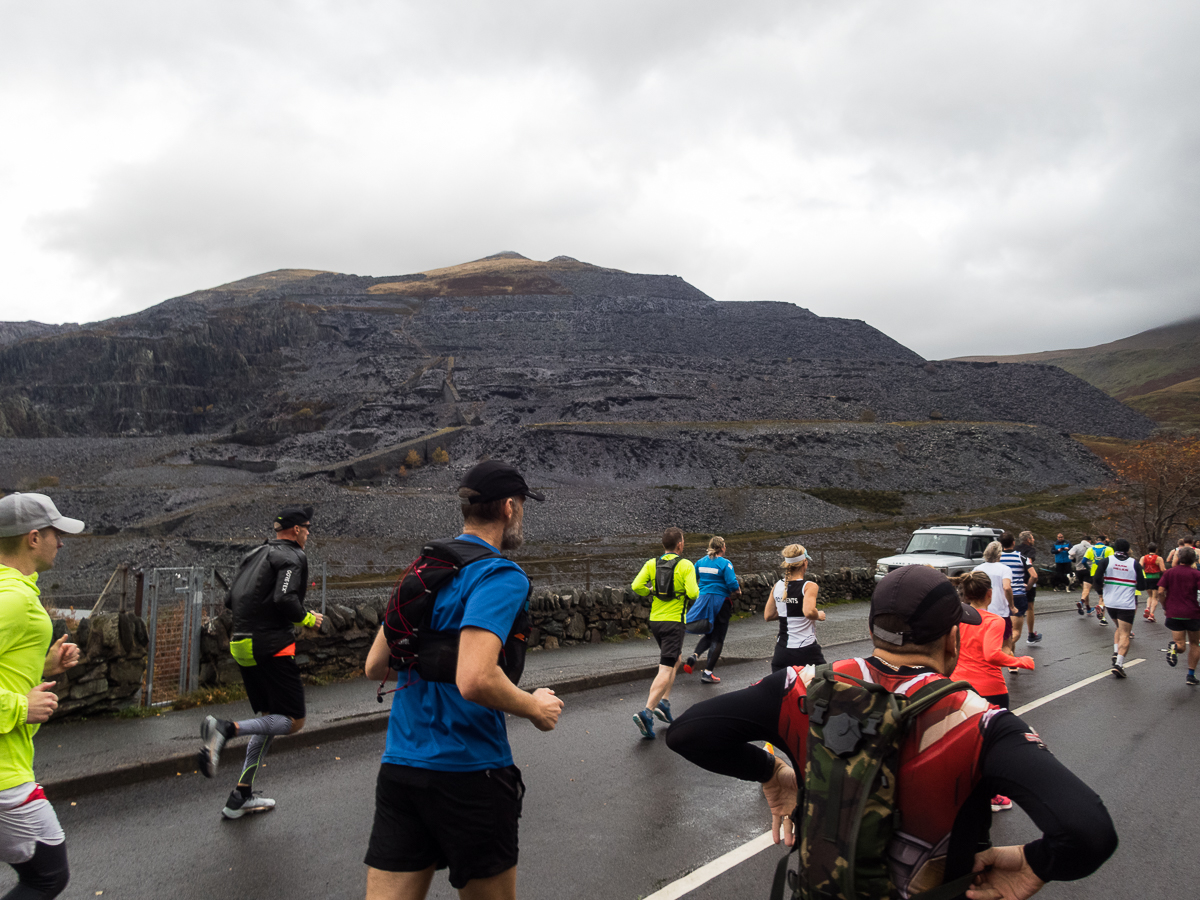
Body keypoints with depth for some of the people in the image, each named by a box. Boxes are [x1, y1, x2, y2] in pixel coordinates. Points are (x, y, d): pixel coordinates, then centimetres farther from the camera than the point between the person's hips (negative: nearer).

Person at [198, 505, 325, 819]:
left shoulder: (255, 554, 18)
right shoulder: (292, 556, -8)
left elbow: (230, 599, 16)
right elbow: (285, 599, -22)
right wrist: (308, 619, -6)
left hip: (242, 645, 9)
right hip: (272, 646, -9)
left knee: (269, 718, 18)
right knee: (294, 720, -3)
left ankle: (241, 796, 16)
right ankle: (225, 729, -23)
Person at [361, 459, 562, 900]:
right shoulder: (501, 576, -14)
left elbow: (375, 666, 15)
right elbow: (475, 680, -27)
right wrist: (536, 707, -10)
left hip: (399, 766, 7)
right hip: (468, 771, -6)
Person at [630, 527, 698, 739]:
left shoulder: (651, 564, 4)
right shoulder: (685, 565, -9)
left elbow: (636, 587, -6)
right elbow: (693, 593, -18)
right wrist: (696, 590, 4)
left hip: (655, 620, 6)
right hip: (674, 621, -6)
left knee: (677, 658, 25)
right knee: (666, 670, -7)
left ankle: (664, 702, 18)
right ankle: (647, 712, -20)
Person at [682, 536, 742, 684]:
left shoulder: (701, 562, 6)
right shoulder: (725, 564, -11)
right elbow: (732, 584, -18)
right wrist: (737, 591, 2)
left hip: (703, 600, 6)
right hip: (721, 600, -5)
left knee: (709, 634, 21)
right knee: (718, 638, 4)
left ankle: (694, 656, -5)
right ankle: (708, 673, 2)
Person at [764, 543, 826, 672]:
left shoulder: (777, 586, 6)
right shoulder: (809, 586, -11)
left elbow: (768, 616, 10)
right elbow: (809, 612, -27)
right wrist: (819, 615, -7)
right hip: (806, 651, -5)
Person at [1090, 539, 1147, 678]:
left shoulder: (1106, 561, -1)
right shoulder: (1134, 563, -1)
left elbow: (1096, 579, -11)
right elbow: (1142, 586, -1)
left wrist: (1100, 592, 8)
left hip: (1110, 602, 2)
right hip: (1127, 604, -2)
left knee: (1119, 628, 26)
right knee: (1124, 634, -1)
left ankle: (1116, 652, 10)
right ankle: (1119, 663, -14)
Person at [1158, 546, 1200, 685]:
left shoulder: (1169, 573, 4)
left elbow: (1161, 591, -2)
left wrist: (1165, 607, 10)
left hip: (1173, 614, 1)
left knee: (1180, 645, 5)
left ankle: (1174, 647, -32)